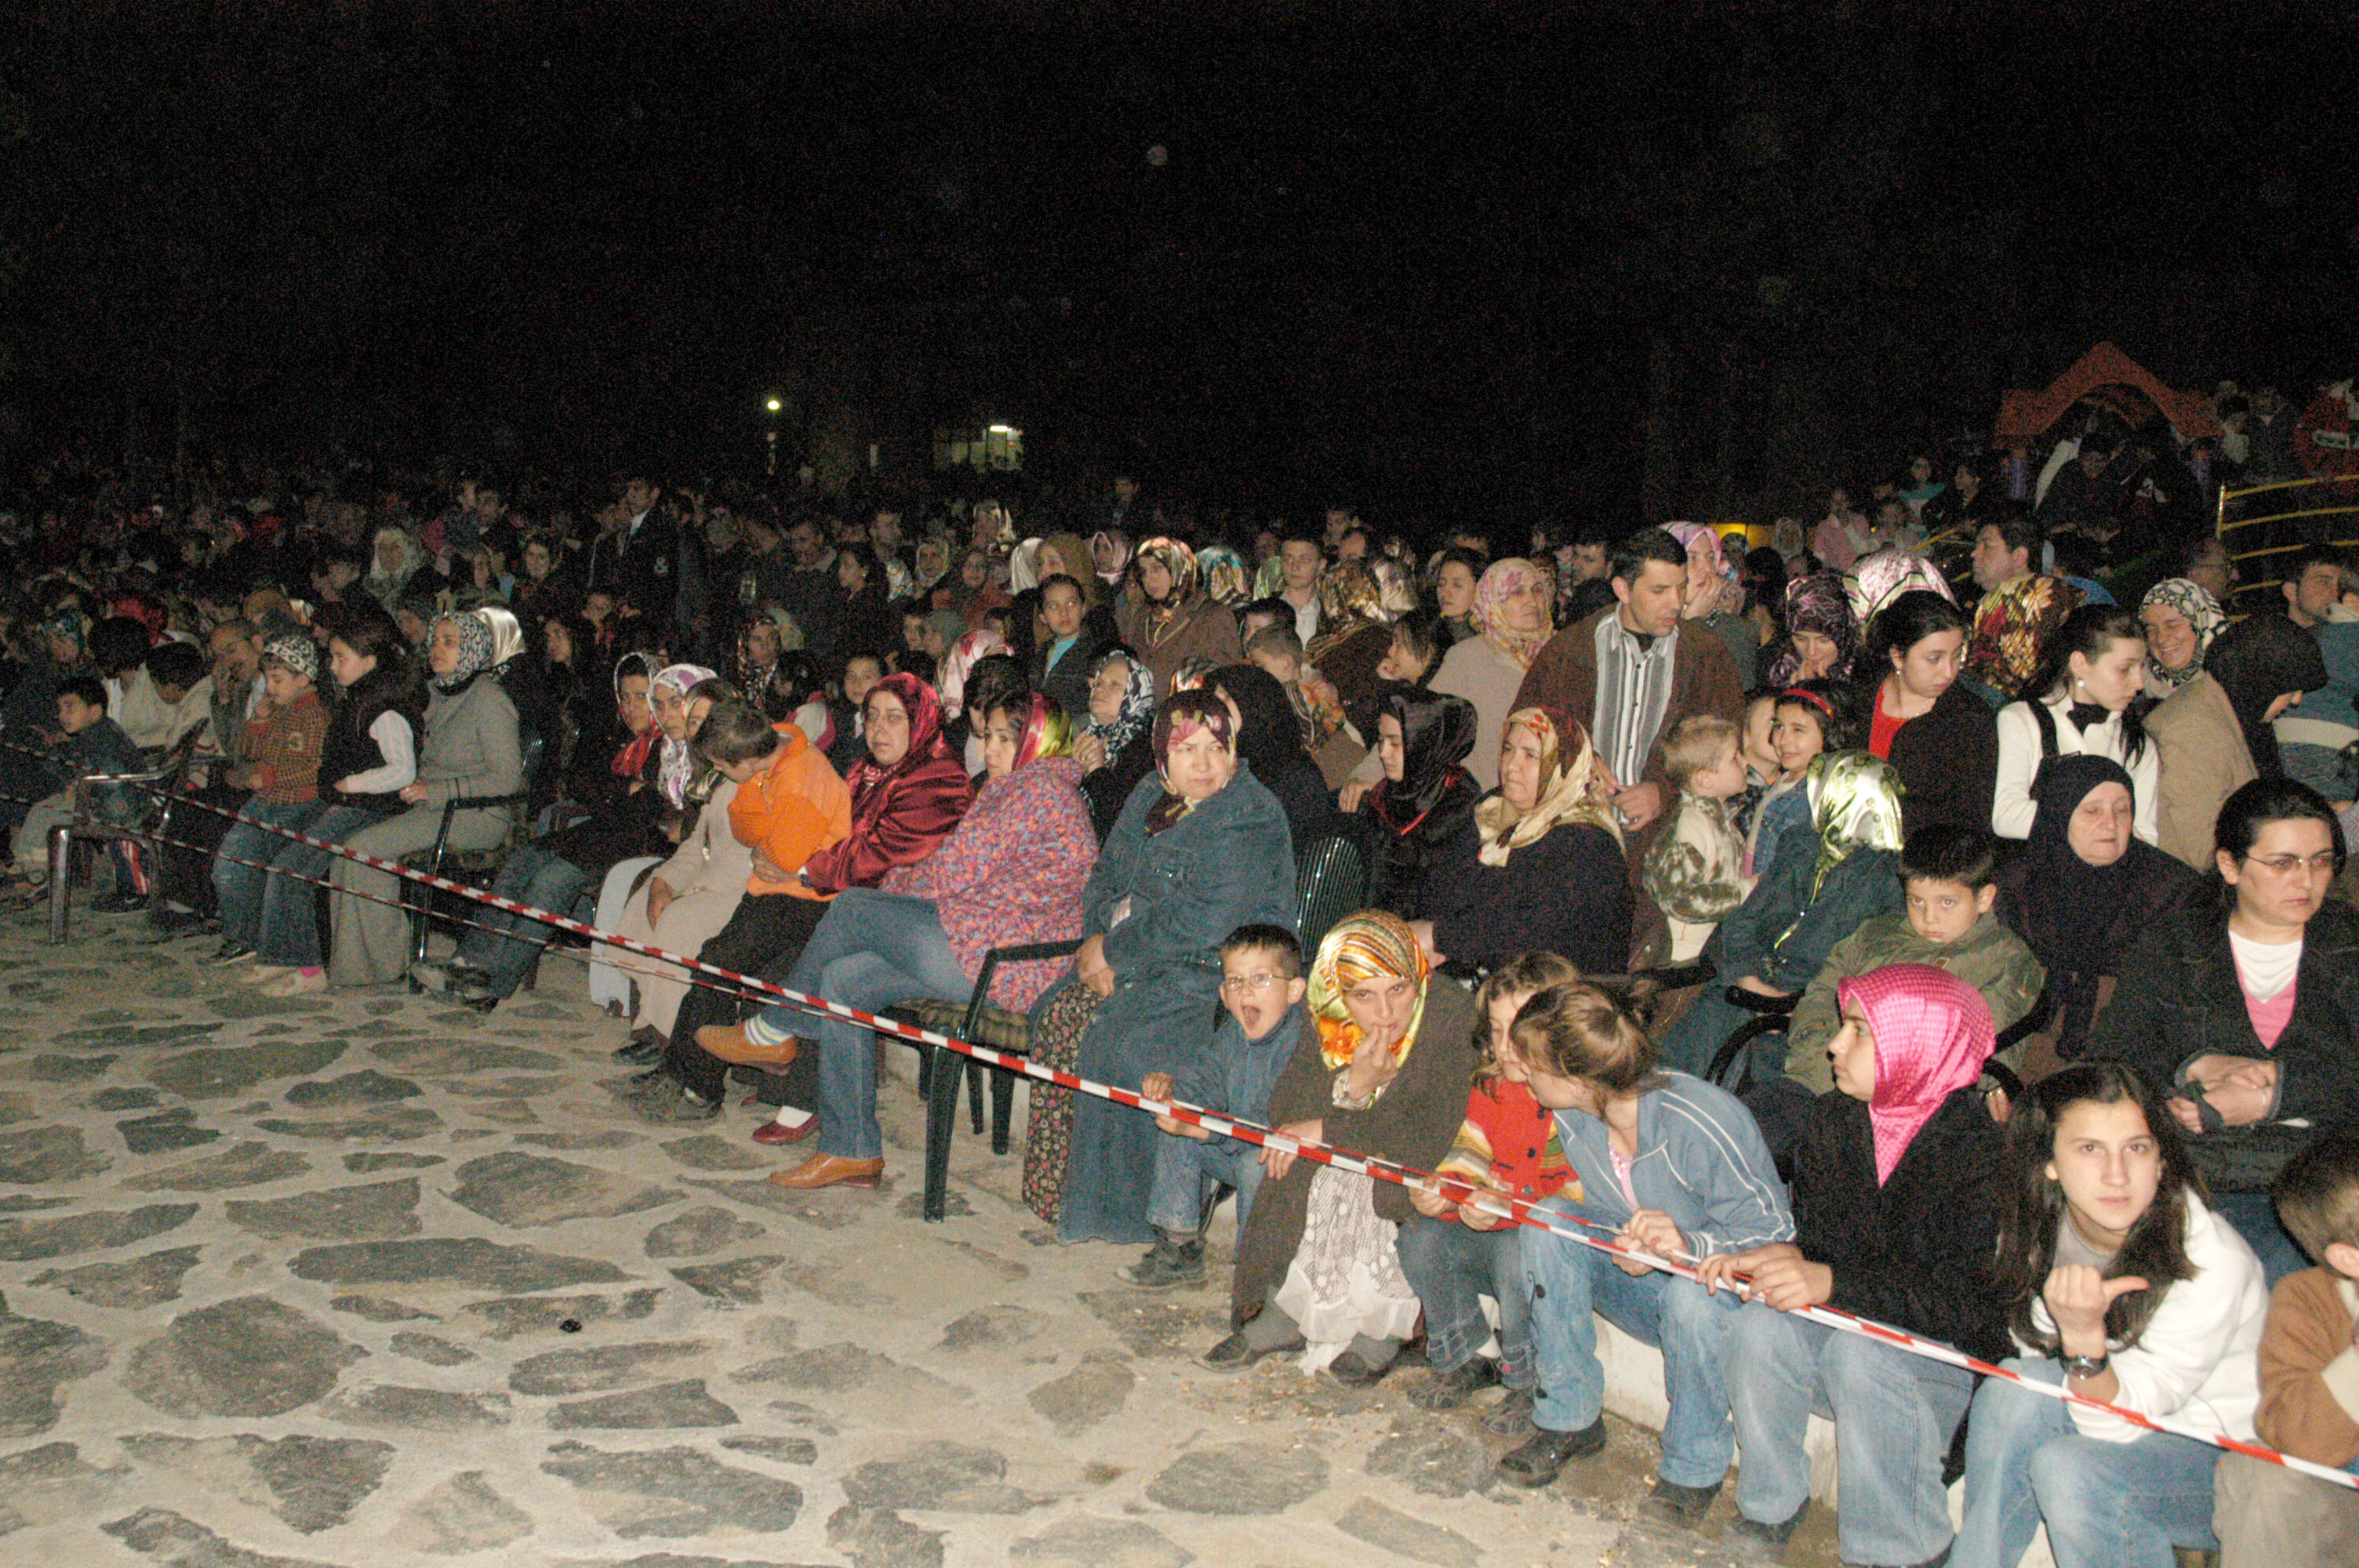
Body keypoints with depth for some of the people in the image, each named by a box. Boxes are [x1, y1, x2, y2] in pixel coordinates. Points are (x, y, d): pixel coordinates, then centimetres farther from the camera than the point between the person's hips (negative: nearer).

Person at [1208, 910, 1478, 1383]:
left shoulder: (1454, 1015, -24)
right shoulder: (1329, 1023, -11)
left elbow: (1426, 1140, -28)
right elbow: (1282, 1115, -13)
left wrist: (1325, 1131, -23)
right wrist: (1352, 1084, -31)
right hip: (1337, 1168, 4)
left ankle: (1384, 1328, -4)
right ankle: (1284, 1313, -2)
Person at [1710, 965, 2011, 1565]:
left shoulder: (1982, 1149, -19)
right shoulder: (1831, 1121, 0)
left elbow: (1970, 1301, -24)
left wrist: (1834, 1284, -31)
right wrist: (1782, 1258, -17)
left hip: (1957, 1358, -5)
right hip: (1847, 1326, 5)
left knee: (1861, 1351, -34)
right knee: (1757, 1328, -23)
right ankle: (1770, 1510, -2)